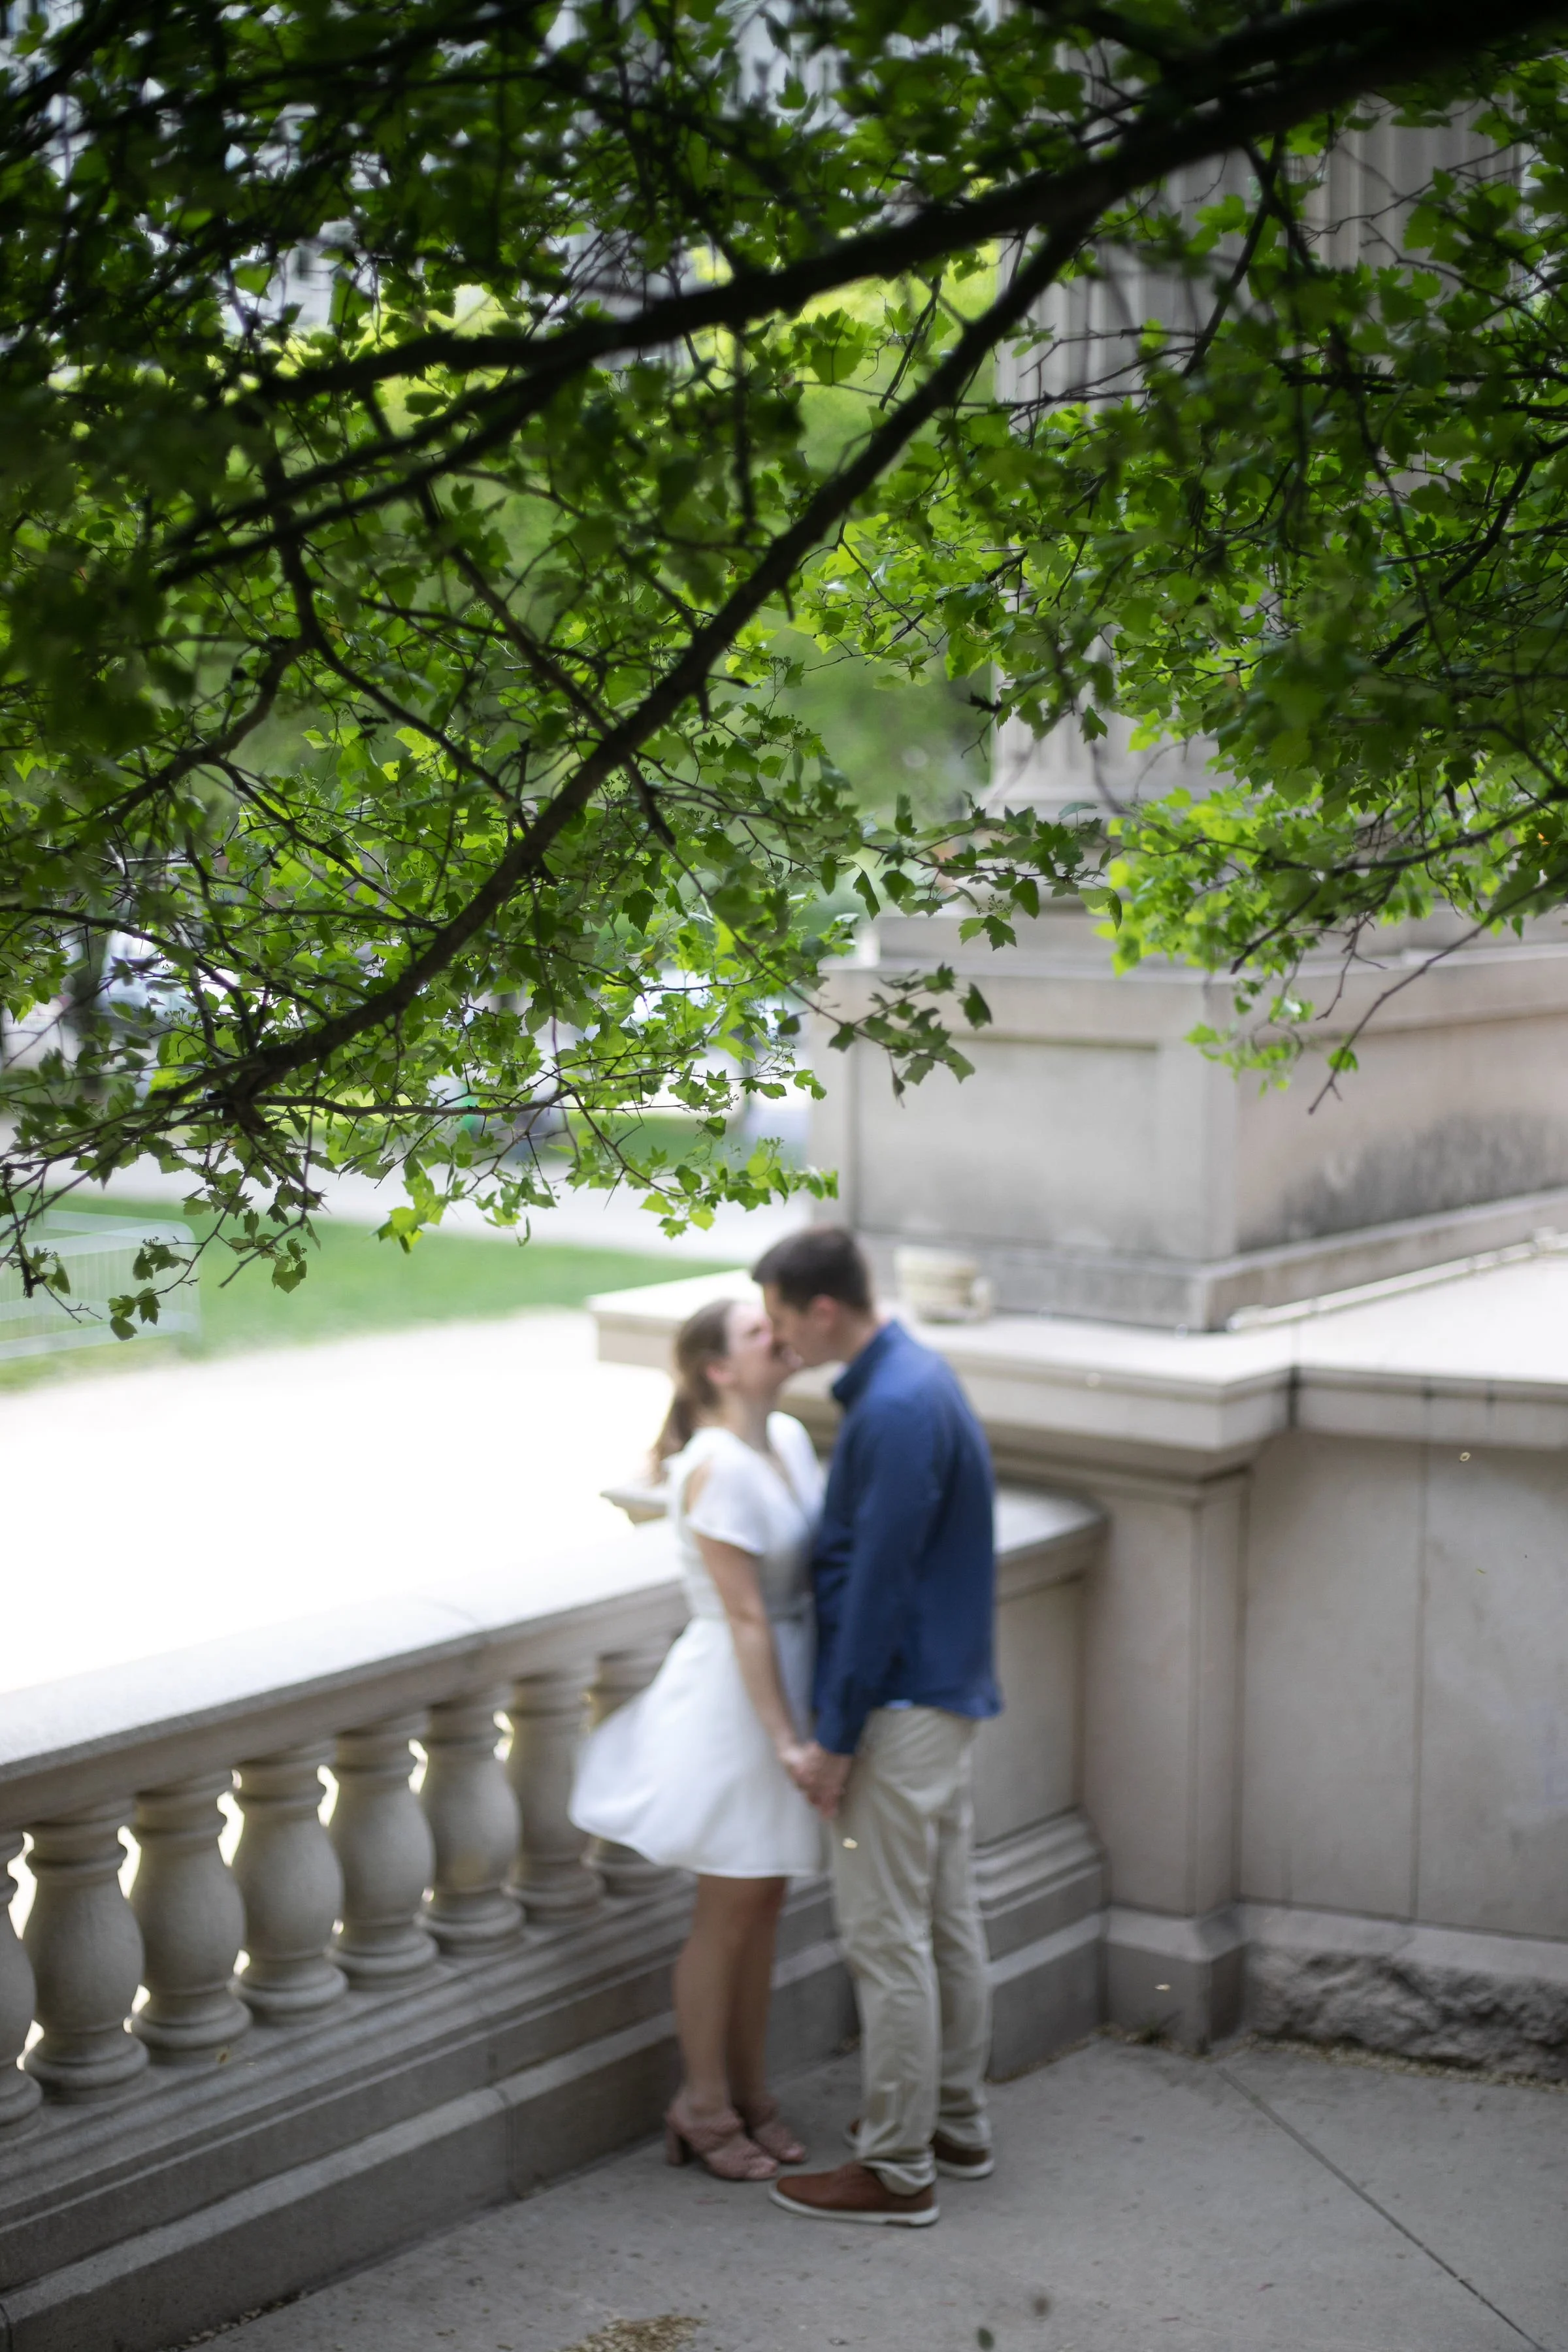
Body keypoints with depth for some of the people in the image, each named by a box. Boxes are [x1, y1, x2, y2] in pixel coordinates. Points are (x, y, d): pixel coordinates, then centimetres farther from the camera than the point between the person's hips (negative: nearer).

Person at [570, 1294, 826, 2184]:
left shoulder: (791, 1437, 4)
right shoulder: (715, 1467, -21)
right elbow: (745, 1618, -21)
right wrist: (783, 1740, -20)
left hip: (792, 1676, 8)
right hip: (735, 1690, -8)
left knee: (766, 1904, 16)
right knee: (728, 1911, 5)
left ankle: (749, 2090, 30)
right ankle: (704, 2106, 20)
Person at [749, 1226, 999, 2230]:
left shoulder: (895, 1412, -23)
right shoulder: (917, 1376, 9)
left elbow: (877, 1586, -23)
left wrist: (834, 1738, -18)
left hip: (900, 1704, -10)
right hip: (946, 1692, 10)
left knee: (888, 1935, -3)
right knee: (948, 1916, 17)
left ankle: (897, 2167, 5)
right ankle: (957, 2122, 28)